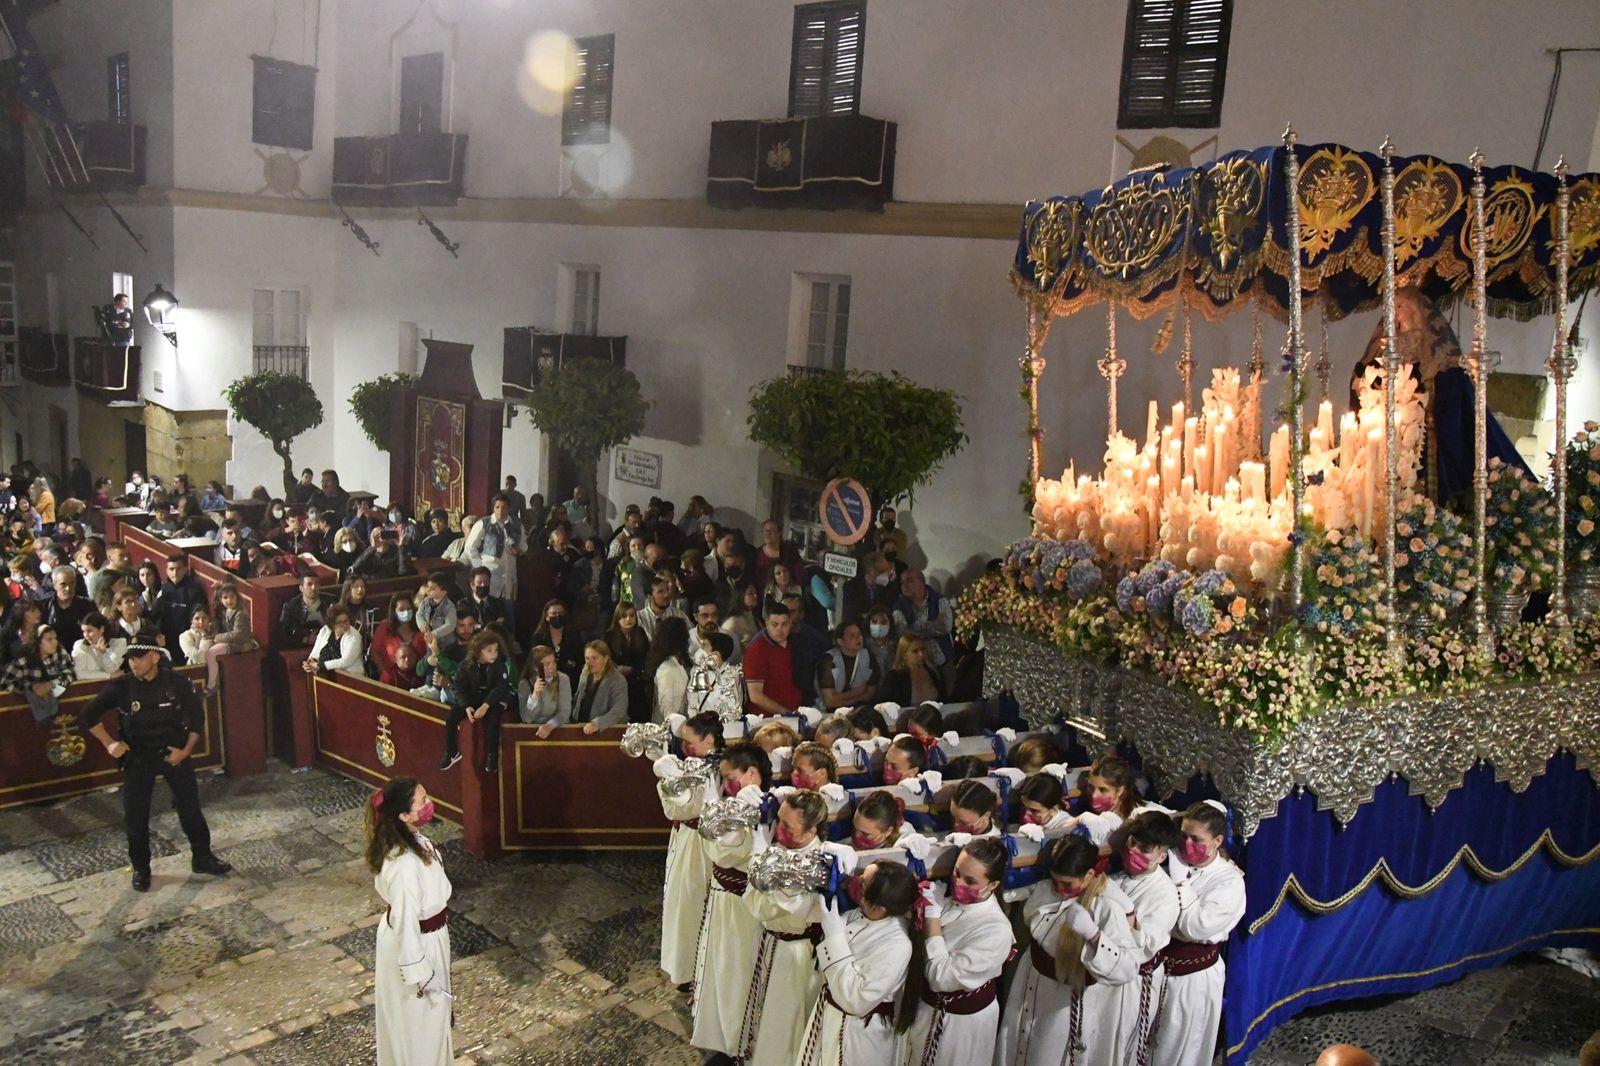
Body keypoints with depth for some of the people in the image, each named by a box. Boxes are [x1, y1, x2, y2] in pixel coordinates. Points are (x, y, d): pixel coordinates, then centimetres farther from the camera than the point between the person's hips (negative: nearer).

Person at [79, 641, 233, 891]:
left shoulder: (177, 683, -12)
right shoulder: (121, 686, -14)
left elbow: (197, 717, -1)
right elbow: (87, 714, -4)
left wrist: (186, 750, -7)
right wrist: (108, 743, -9)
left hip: (173, 753, 0)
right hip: (137, 757, 0)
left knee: (190, 807, 6)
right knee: (135, 815, 5)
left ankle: (202, 857, 22)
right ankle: (141, 868, 22)